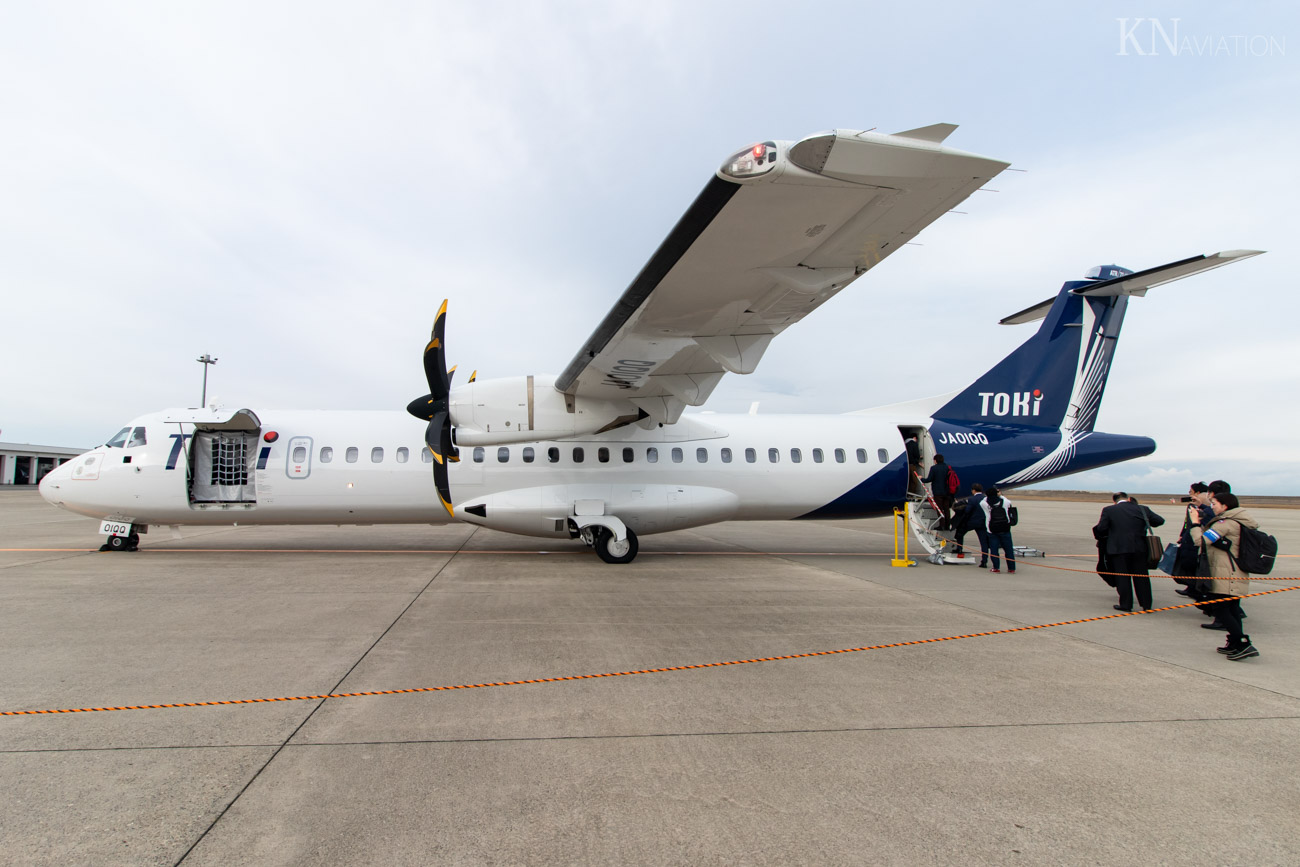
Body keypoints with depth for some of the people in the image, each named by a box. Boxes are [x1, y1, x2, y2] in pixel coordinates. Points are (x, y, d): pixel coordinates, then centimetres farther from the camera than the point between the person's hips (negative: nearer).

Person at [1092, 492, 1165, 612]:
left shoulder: (1108, 510, -4)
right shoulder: (1142, 509, 3)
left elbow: (1101, 528, -7)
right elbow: (1159, 520, 7)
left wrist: (1100, 537, 13)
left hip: (1118, 549, -2)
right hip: (1139, 548, 3)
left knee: (1122, 577, 5)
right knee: (1141, 576, 12)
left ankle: (1125, 604, 7)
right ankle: (1146, 604, 17)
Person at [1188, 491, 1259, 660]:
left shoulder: (1226, 523, -16)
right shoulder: (1236, 522, 15)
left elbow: (1201, 540, -20)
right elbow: (1210, 535, 20)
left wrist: (1195, 522, -8)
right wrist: (1200, 523, 13)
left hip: (1226, 576, -10)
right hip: (1237, 575, 10)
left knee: (1221, 610, -8)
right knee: (1232, 609, 14)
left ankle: (1244, 644, -13)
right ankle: (1234, 645, 19)